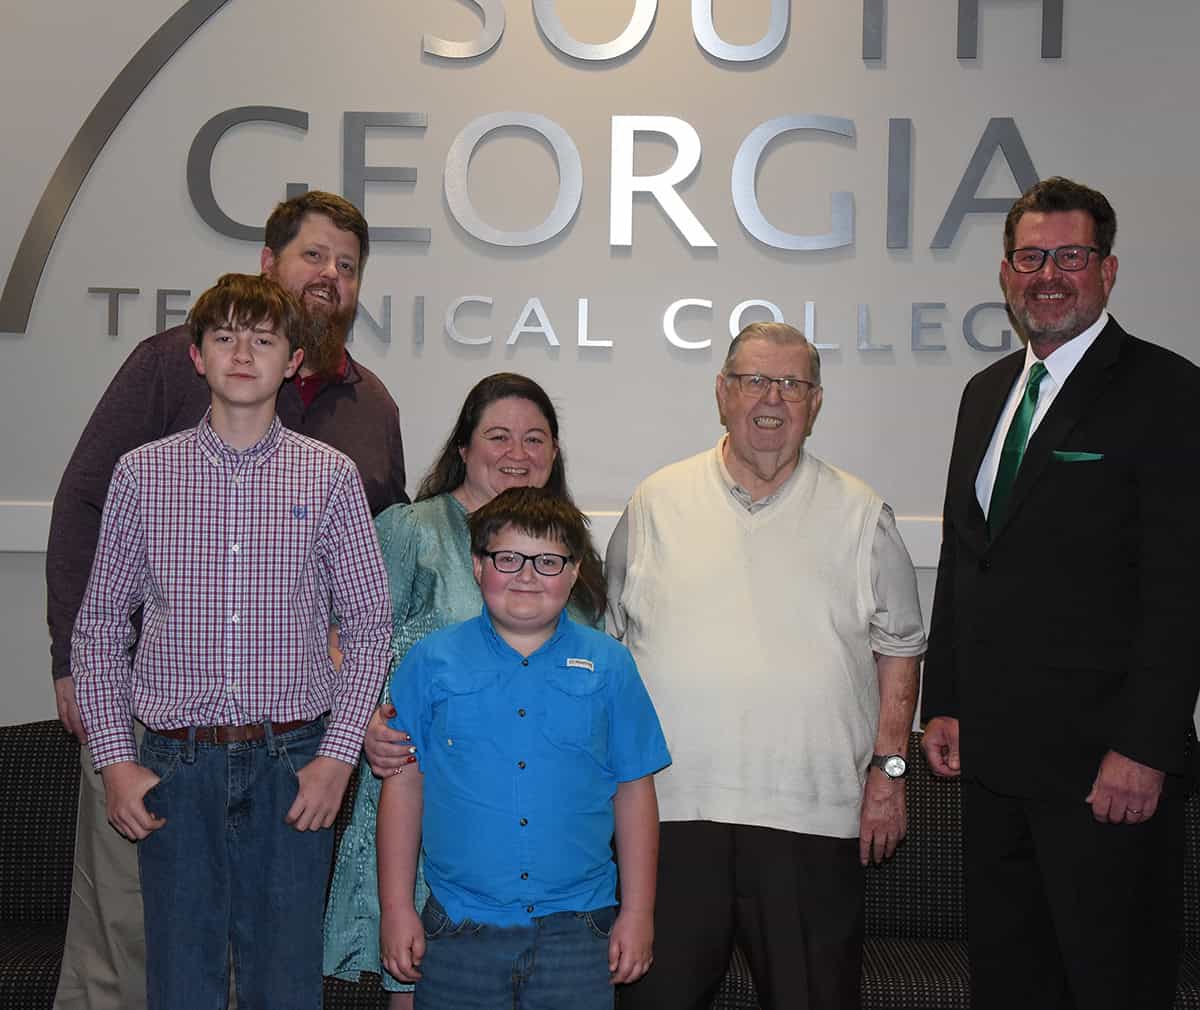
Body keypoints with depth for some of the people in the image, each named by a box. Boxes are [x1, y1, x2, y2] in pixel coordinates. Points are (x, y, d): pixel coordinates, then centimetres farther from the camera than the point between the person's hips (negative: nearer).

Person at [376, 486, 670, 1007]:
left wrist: (638, 912, 4)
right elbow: (403, 786, 3)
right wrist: (396, 908, 1)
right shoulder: (431, 662, 1)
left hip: (575, 930, 1)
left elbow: (634, 792, 5)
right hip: (458, 930, 0)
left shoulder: (609, 665, 2)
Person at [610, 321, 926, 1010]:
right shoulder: (658, 502, 8)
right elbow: (610, 641, 12)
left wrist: (889, 769, 2)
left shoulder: (860, 514, 8)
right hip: (668, 806, 0)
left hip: (810, 816, 0)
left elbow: (899, 648, 10)